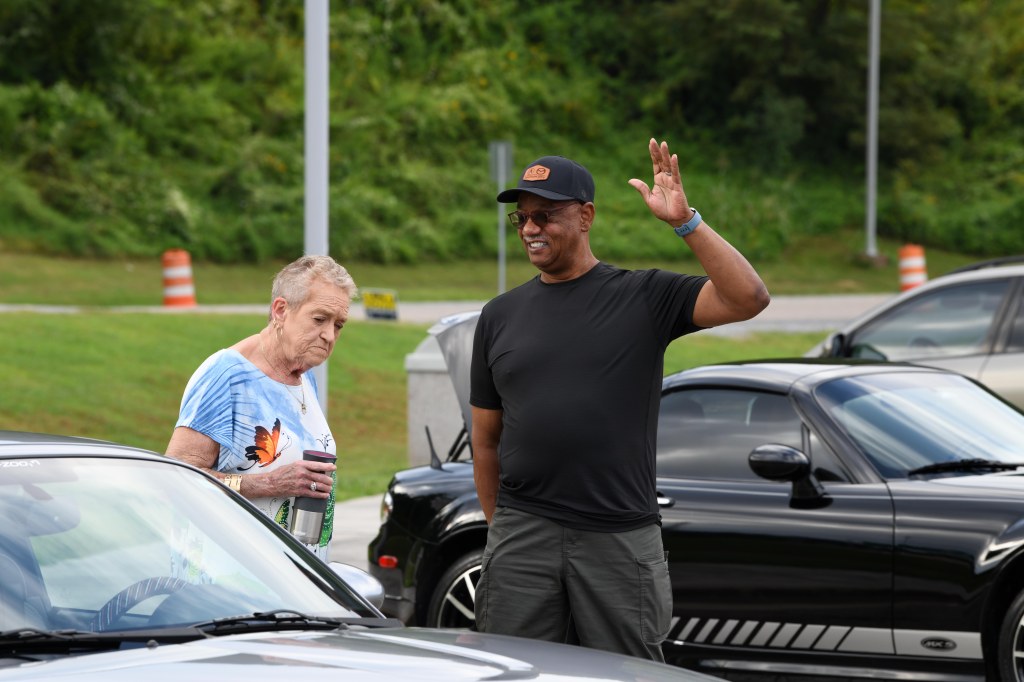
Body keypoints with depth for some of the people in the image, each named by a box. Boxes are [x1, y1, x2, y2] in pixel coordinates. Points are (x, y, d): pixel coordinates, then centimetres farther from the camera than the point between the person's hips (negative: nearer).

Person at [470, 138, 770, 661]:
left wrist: (685, 222, -18)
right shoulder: (500, 316, 12)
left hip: (621, 537, -3)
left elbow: (748, 298, -12)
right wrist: (500, 528, 11)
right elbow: (486, 438, 15)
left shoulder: (644, 298, 2)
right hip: (521, 539, 3)